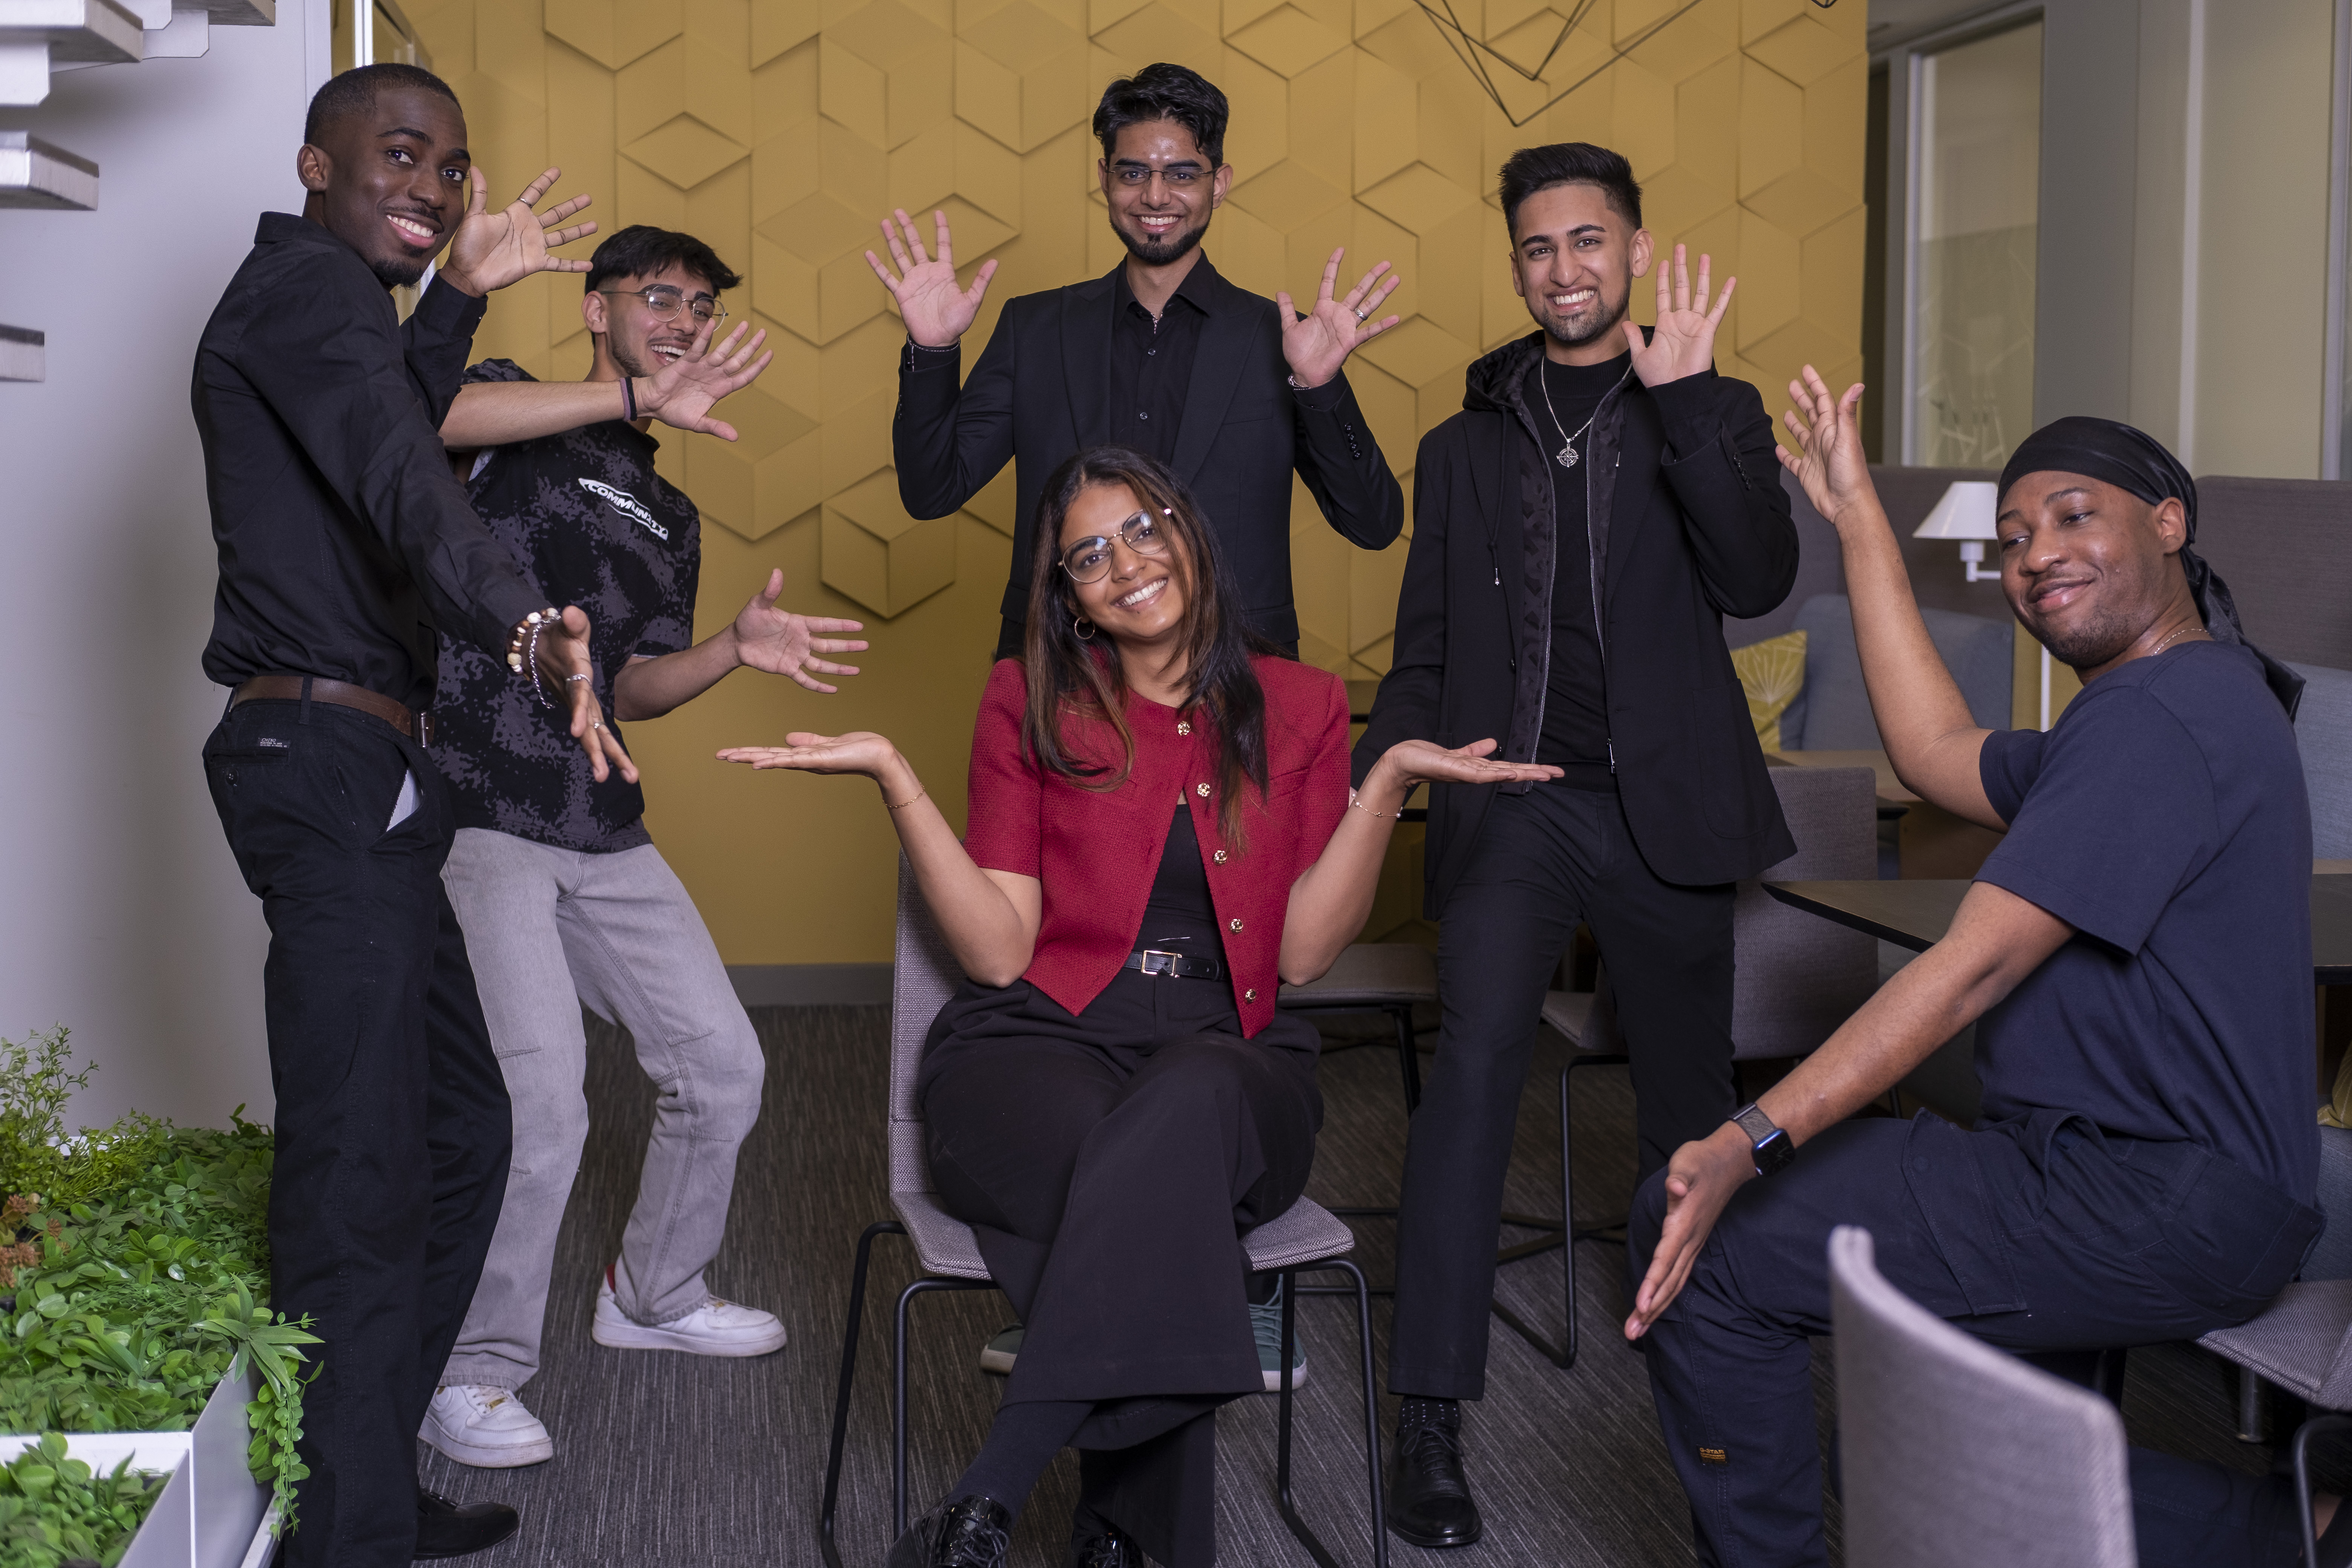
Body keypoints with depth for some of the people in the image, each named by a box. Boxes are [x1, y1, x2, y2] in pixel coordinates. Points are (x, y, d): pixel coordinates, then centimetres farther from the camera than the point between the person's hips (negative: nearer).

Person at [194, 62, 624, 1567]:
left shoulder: (312, 298, 21)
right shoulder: (309, 284, -10)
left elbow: (391, 438, 41)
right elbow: (401, 482, -30)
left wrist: (461, 294, 31)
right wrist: (525, 623, -46)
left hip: (358, 777, 11)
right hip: (332, 763, -11)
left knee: (460, 1130, 16)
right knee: (361, 1173, -12)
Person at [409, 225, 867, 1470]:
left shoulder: (669, 517, 23)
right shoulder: (510, 409, 2)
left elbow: (635, 687, 18)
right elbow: (425, 417, -23)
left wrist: (735, 651, -2)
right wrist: (640, 399, -26)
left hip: (604, 834, 8)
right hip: (477, 817, -7)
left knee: (722, 1064, 9)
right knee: (539, 1098, -17)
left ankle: (652, 1297, 33)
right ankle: (469, 1375, 1)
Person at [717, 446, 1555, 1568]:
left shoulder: (1300, 708, 12)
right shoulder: (1030, 705, 9)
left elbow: (1302, 952, 4)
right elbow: (999, 952, 0)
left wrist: (1388, 783, -5)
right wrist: (893, 779, -8)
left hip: (1226, 1061, 1)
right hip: (1039, 1051, -1)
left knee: (1185, 1108, -38)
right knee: (1155, 1197, -37)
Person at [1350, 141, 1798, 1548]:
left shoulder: (1712, 413, 9)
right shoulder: (1466, 447, 15)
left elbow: (1760, 579, -9)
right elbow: (1425, 661, 16)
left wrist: (1682, 399, -15)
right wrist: (1370, 786, -1)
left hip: (1664, 812, 0)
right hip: (1515, 809, 0)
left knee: (1691, 1104, 8)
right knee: (1476, 1059, -20)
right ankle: (1433, 1421, -20)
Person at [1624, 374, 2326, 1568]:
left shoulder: (2160, 719, -18)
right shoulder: (2169, 703, 16)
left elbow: (1972, 967, -23)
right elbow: (1938, 755, 20)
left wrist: (1749, 1145, -25)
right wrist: (1858, 519, 22)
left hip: (2155, 1212, -11)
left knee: (1702, 1241, -14)